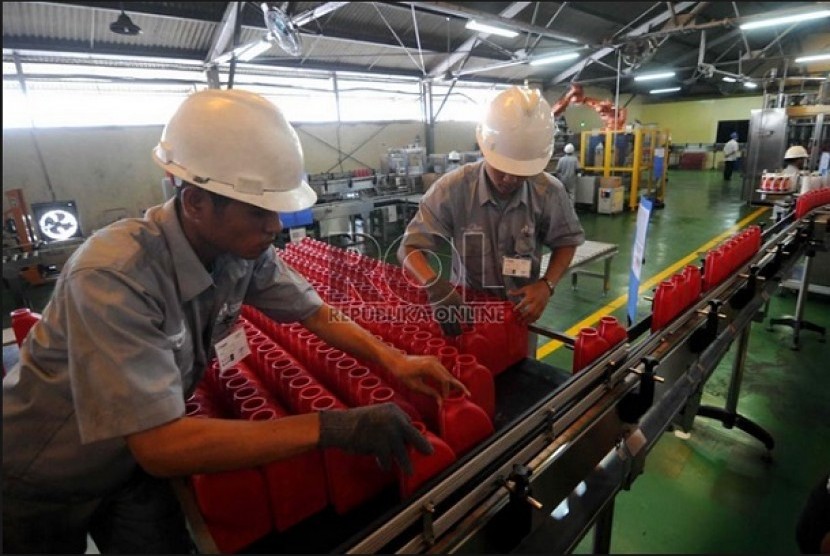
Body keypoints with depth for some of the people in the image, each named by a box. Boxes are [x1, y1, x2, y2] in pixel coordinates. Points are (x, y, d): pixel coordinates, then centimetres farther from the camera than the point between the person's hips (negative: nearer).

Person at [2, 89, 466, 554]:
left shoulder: (244, 248, -18)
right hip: (40, 483, -4)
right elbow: (162, 446, -38)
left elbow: (316, 313, -7)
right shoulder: (113, 276, -37)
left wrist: (394, 361, -21)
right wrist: (331, 427, -40)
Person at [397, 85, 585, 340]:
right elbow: (410, 247, -17)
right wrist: (434, 285, -37)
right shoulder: (453, 188, -21)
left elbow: (566, 242, 2)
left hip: (521, 314, 2)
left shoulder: (549, 192, -15)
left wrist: (547, 284, -16)